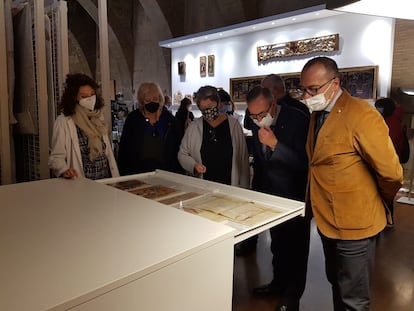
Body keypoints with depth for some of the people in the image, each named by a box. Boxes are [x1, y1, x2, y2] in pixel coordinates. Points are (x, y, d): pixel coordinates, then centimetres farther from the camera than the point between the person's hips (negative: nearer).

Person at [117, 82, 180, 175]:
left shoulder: (169, 118, 4)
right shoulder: (132, 118, 2)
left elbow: (176, 147, 6)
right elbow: (124, 149, 3)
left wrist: (176, 172, 1)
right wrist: (124, 174, -1)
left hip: (165, 172, 1)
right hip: (138, 172, -1)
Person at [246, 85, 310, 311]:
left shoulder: (298, 120, -22)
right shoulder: (258, 124, -2)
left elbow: (304, 162, -26)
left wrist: (275, 144, -35)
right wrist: (256, 189, 17)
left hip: (295, 197, -6)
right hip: (271, 194, 6)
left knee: (295, 247, 9)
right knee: (277, 243, 22)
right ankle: (279, 283, 43)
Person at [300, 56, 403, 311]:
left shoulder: (360, 115, -21)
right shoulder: (318, 114, 6)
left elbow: (391, 172, -19)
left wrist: (380, 203, -2)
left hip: (353, 223, -8)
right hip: (327, 220, 8)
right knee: (337, 284, 24)